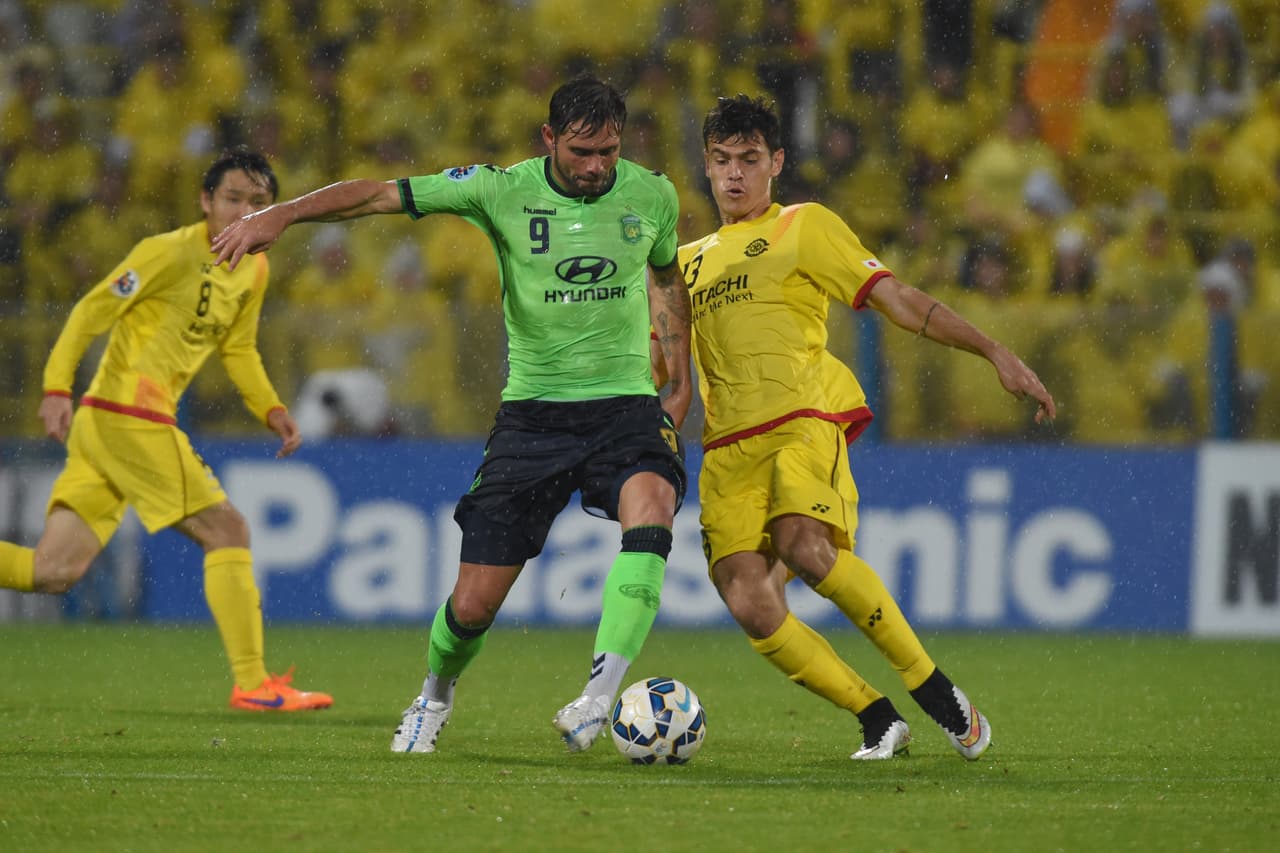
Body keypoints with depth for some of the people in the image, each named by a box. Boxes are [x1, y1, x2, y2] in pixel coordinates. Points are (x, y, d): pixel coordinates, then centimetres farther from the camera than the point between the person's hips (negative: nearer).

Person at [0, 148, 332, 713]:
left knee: (53, 572, 4)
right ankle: (251, 684, -4)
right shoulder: (173, 253, -12)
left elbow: (237, 348, 26)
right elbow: (92, 311, -12)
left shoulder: (254, 272, 14)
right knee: (226, 530, -7)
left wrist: (271, 411, 11)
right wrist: (57, 388, -21)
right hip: (128, 416, -9)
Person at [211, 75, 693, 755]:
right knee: (474, 603, -2)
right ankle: (435, 697, 32)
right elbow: (382, 195, -8)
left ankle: (600, 696, -36)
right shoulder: (504, 190, -6)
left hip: (626, 404, 1)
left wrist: (680, 379, 20)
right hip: (532, 411, -1)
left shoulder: (652, 195, 2)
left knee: (649, 512, -34)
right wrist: (281, 214, -19)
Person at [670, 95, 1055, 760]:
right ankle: (878, 720, -4)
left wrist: (993, 352, -4)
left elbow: (897, 300, 6)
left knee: (805, 548, -33)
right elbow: (661, 367, 35)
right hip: (726, 448, 5)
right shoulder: (688, 263, 27)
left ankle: (934, 690, -21)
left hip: (803, 419, -4)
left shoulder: (804, 227, 13)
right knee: (751, 606, -18)